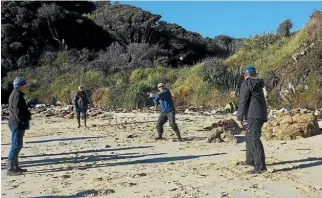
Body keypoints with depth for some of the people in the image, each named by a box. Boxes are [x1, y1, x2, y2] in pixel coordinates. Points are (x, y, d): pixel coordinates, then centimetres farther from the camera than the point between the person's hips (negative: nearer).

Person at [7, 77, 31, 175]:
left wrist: (27, 114, 7)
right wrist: (28, 116, -8)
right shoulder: (17, 96, -18)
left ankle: (15, 167, 24)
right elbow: (19, 113, -22)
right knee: (16, 146, -6)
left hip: (17, 125, 11)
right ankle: (10, 169, -1)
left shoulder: (16, 94, 15)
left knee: (18, 146, 16)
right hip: (18, 125, -11)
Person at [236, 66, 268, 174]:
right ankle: (250, 160, 32)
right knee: (250, 137, 22)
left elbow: (243, 101, -11)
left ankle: (260, 166, -20)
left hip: (253, 115, -10)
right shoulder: (258, 85, 23)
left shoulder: (246, 83, -4)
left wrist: (239, 117, -11)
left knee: (254, 139, -14)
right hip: (260, 115, 10)